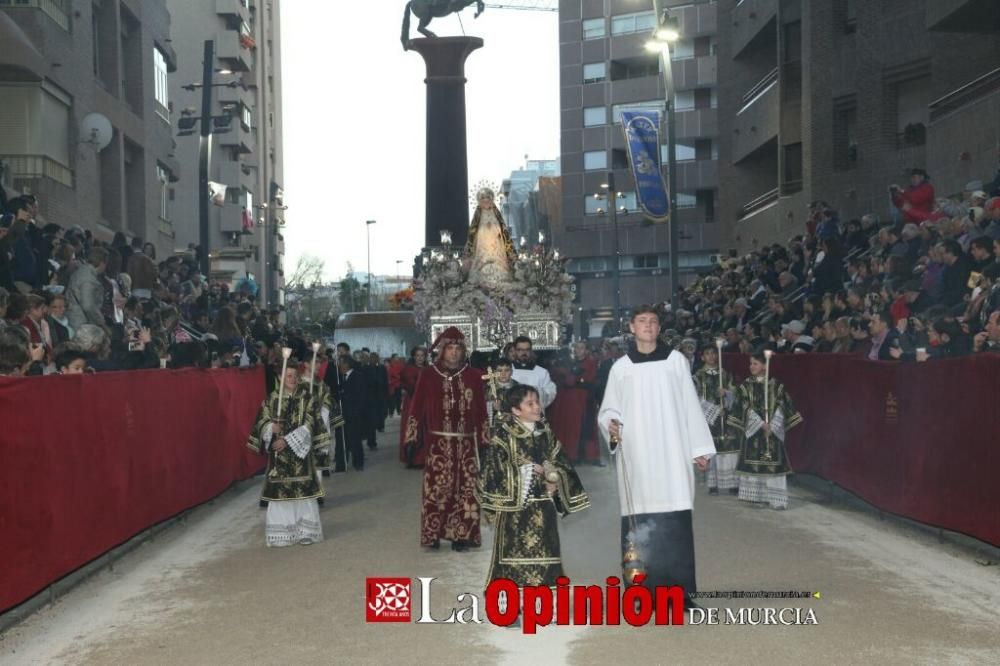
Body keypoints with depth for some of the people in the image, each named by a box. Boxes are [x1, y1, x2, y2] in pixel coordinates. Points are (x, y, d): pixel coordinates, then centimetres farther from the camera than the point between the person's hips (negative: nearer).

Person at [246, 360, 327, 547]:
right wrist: (271, 428, -18)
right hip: (277, 452, 1)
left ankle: (305, 531, 6)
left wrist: (287, 440, -15)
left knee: (302, 490, -3)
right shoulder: (271, 399, 5)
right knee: (279, 490, 1)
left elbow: (308, 425, -7)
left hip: (299, 450, -1)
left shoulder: (306, 398, 0)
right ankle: (281, 532, 9)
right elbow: (262, 420, 5)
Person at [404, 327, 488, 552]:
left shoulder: (473, 376, 6)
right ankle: (434, 534, 5)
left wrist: (483, 438, 4)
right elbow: (417, 407, 2)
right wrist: (412, 435, -2)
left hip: (466, 442, 2)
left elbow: (481, 410, 8)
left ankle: (461, 534, 8)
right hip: (438, 442, -1)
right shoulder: (428, 375, 2)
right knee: (437, 487, -6)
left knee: (465, 488, -1)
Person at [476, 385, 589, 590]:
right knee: (515, 552, -1)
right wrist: (526, 471, -14)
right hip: (516, 505, -5)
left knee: (543, 551, 10)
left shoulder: (546, 433, 9)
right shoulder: (504, 435, -8)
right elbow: (492, 469, -14)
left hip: (543, 506, 5)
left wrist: (555, 479, -8)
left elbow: (560, 463, 13)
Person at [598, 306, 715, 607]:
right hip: (635, 455, 0)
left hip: (672, 453, 0)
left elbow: (690, 406, 6)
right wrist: (611, 424, -15)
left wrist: (700, 448, 3)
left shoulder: (676, 360, 7)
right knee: (640, 524, -3)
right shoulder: (621, 367, 7)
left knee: (676, 522, -2)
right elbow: (608, 409, 8)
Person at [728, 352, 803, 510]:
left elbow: (781, 407, 0)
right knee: (754, 460, 0)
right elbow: (747, 408, -2)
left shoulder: (776, 385, 4)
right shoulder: (746, 385, 3)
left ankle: (776, 498, -3)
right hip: (753, 428, 1)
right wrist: (761, 424, -12)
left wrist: (772, 425, -12)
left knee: (774, 462, -4)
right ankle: (758, 497, 8)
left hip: (773, 429, 0)